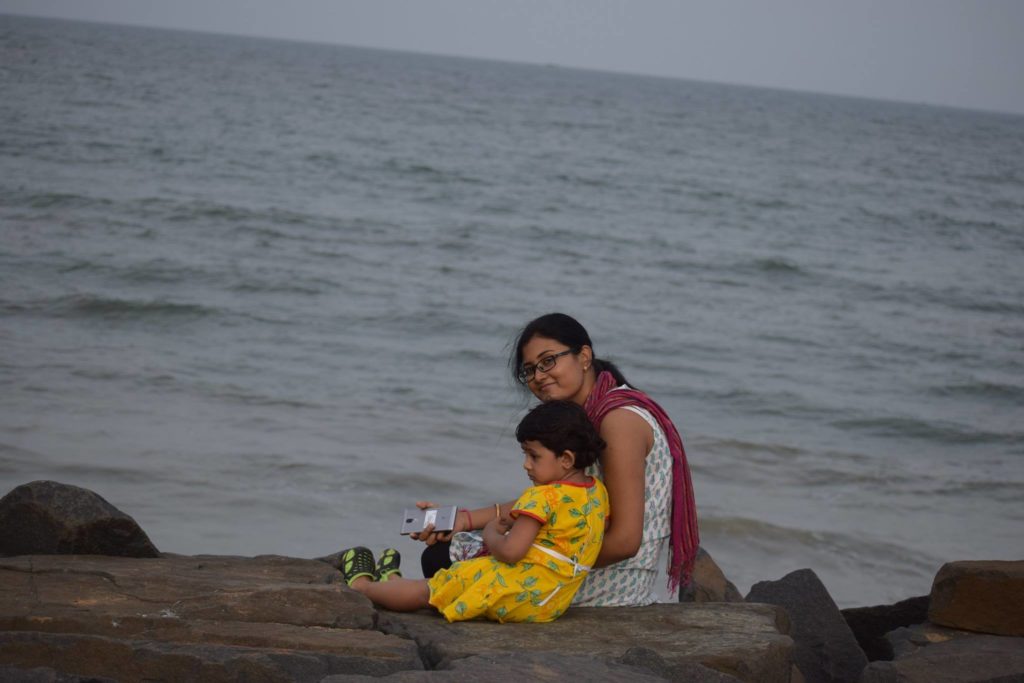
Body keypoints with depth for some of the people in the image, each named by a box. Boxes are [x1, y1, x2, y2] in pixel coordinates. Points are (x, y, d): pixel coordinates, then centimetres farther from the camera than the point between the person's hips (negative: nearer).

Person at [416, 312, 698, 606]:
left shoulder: (620, 418, -19)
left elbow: (624, 540, -23)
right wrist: (466, 519, 6)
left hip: (610, 592, -10)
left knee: (444, 558, -2)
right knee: (438, 554, 17)